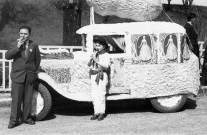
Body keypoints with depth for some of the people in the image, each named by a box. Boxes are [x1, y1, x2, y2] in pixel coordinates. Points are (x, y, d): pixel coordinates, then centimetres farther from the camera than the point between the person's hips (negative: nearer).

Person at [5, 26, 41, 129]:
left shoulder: (34, 46, 4)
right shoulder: (15, 45, 1)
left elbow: (37, 60, 13)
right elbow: (7, 56, -12)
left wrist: (33, 70, 11)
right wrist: (17, 46, -19)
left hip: (30, 76, 2)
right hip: (17, 75, -2)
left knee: (28, 98, 8)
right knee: (16, 99, -5)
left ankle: (27, 117, 21)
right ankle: (14, 120, 0)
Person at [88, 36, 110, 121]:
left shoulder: (106, 55, -2)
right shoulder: (94, 54, 12)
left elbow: (106, 66, -15)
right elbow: (89, 64, 5)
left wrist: (96, 61, -17)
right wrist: (92, 58, -13)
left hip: (102, 76, -5)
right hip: (93, 75, 5)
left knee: (101, 95, -4)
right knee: (94, 95, 4)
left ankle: (102, 113, 3)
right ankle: (96, 112, 11)